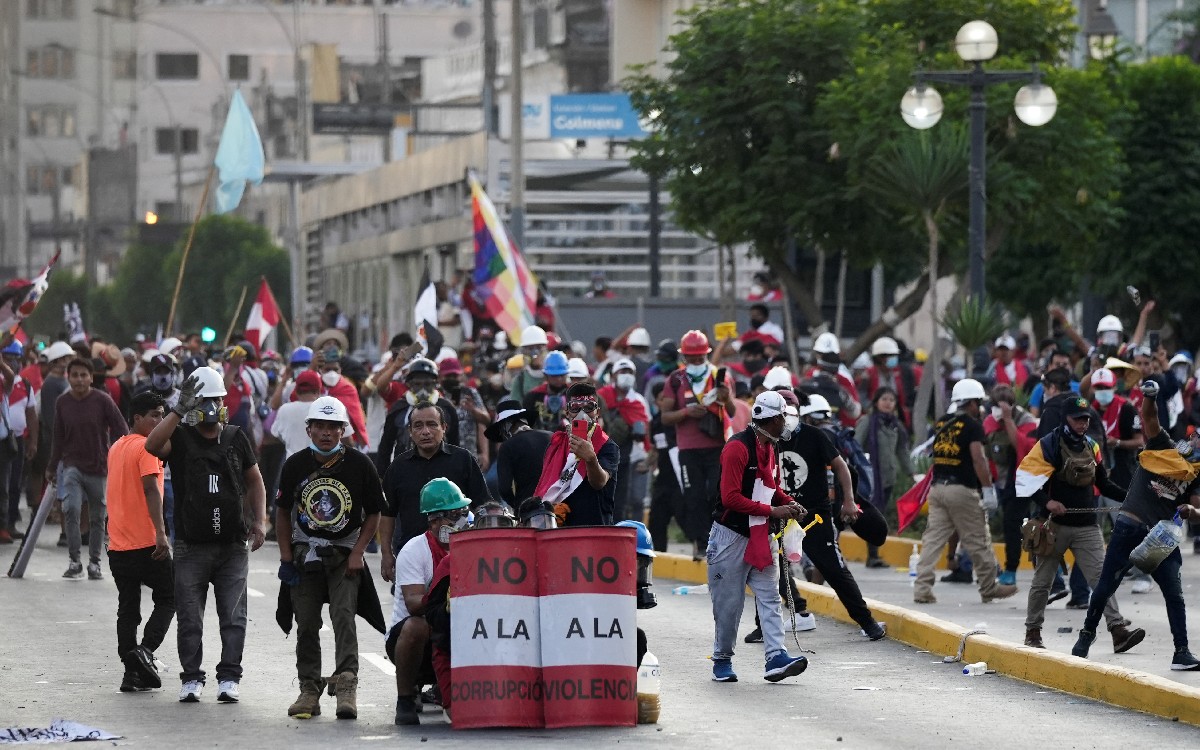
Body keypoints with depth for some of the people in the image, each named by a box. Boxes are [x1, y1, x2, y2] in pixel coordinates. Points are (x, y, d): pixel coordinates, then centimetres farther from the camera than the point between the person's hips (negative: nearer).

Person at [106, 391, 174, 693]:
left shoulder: (116, 448, 16)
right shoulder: (146, 447, -11)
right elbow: (151, 489, -22)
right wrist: (161, 532, -28)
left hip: (118, 544, 7)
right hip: (146, 542, -7)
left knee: (127, 608, 8)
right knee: (167, 599, 5)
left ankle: (131, 671, 4)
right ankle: (145, 651, -13)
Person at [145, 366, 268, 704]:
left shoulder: (236, 439, 9)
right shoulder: (180, 438, 1)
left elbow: (255, 482, 16)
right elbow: (153, 445, -22)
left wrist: (259, 521, 5)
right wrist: (180, 409, -22)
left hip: (233, 545, 2)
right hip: (191, 546, -1)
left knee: (233, 616, 0)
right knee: (189, 617, 2)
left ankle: (229, 677, 5)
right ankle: (191, 678, 10)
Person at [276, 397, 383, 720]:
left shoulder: (359, 464, -5)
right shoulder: (295, 465, -1)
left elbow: (373, 514, 1)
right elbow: (283, 511, 10)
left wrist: (357, 553, -7)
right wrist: (286, 556, 3)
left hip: (345, 554, -2)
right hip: (305, 552, 2)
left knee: (344, 617, -15)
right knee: (306, 624, 3)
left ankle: (347, 687, -19)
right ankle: (309, 690, 11)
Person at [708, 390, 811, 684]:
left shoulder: (768, 447, 13)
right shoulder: (738, 447, -15)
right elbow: (731, 497, -20)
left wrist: (788, 503, 5)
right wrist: (772, 511, -18)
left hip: (761, 537, 8)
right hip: (731, 536, -8)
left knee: (769, 596, -4)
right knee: (729, 602, 0)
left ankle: (775, 658, -11)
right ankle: (722, 659, 13)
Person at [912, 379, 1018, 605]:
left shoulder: (941, 424, 13)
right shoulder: (972, 425, -8)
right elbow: (978, 459, -15)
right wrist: (988, 489, -15)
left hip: (938, 487, 6)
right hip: (962, 489, -6)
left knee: (933, 538, 3)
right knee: (978, 542, 5)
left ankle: (922, 588, -6)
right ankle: (989, 588, 14)